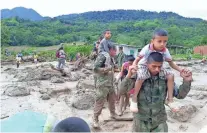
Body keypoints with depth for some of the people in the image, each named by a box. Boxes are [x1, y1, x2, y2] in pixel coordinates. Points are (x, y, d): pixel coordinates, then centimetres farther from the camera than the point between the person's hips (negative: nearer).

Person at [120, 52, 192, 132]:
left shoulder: (165, 78, -9)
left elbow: (180, 95, -4)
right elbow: (122, 91, -19)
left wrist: (186, 81, -22)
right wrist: (128, 76, -36)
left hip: (159, 121, 1)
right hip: (141, 121, -1)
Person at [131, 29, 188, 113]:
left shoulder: (165, 51, -13)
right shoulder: (147, 48, -26)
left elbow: (171, 63, -5)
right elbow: (137, 59, -26)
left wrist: (180, 70, -20)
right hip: (144, 67, -5)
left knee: (170, 75, -16)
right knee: (141, 77, -39)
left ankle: (170, 99, -3)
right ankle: (134, 99, -24)